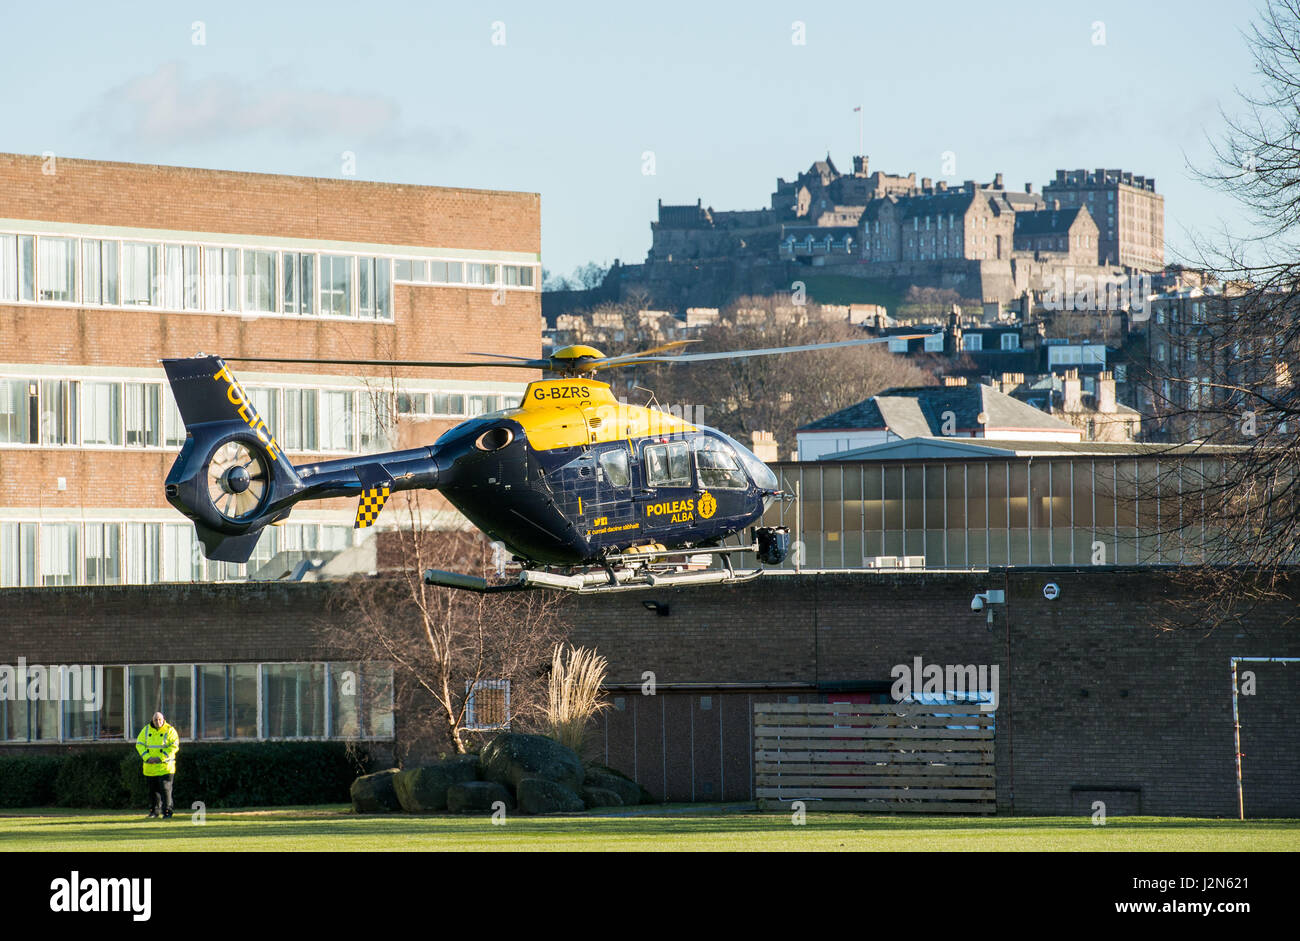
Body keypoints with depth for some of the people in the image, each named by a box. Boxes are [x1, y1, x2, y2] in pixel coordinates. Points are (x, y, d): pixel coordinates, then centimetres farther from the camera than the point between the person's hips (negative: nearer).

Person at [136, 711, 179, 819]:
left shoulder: (169, 731, -6)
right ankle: (154, 811, 25)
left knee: (165, 789, -11)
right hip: (150, 767, 4)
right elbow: (139, 744, 3)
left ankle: (167, 812, -7)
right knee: (153, 790, 12)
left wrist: (161, 758, -18)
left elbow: (174, 746, -12)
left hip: (165, 767, -4)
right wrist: (147, 757, -11)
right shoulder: (146, 730, 6)